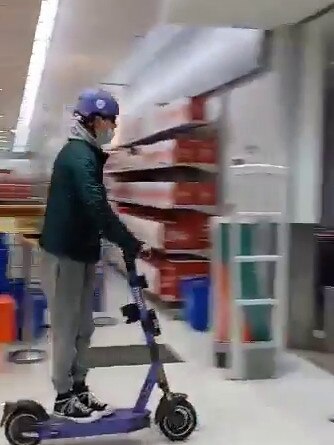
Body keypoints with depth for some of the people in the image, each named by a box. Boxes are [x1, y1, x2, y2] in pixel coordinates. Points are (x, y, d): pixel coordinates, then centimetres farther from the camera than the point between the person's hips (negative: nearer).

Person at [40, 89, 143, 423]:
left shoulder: (83, 154, 15)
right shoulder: (80, 156, -18)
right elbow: (97, 209, -28)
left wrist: (124, 241, 11)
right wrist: (132, 244, -24)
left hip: (79, 253, 10)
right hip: (64, 255, -10)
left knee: (83, 328, 14)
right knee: (66, 328, 1)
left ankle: (78, 390, 25)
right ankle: (64, 398, 13)